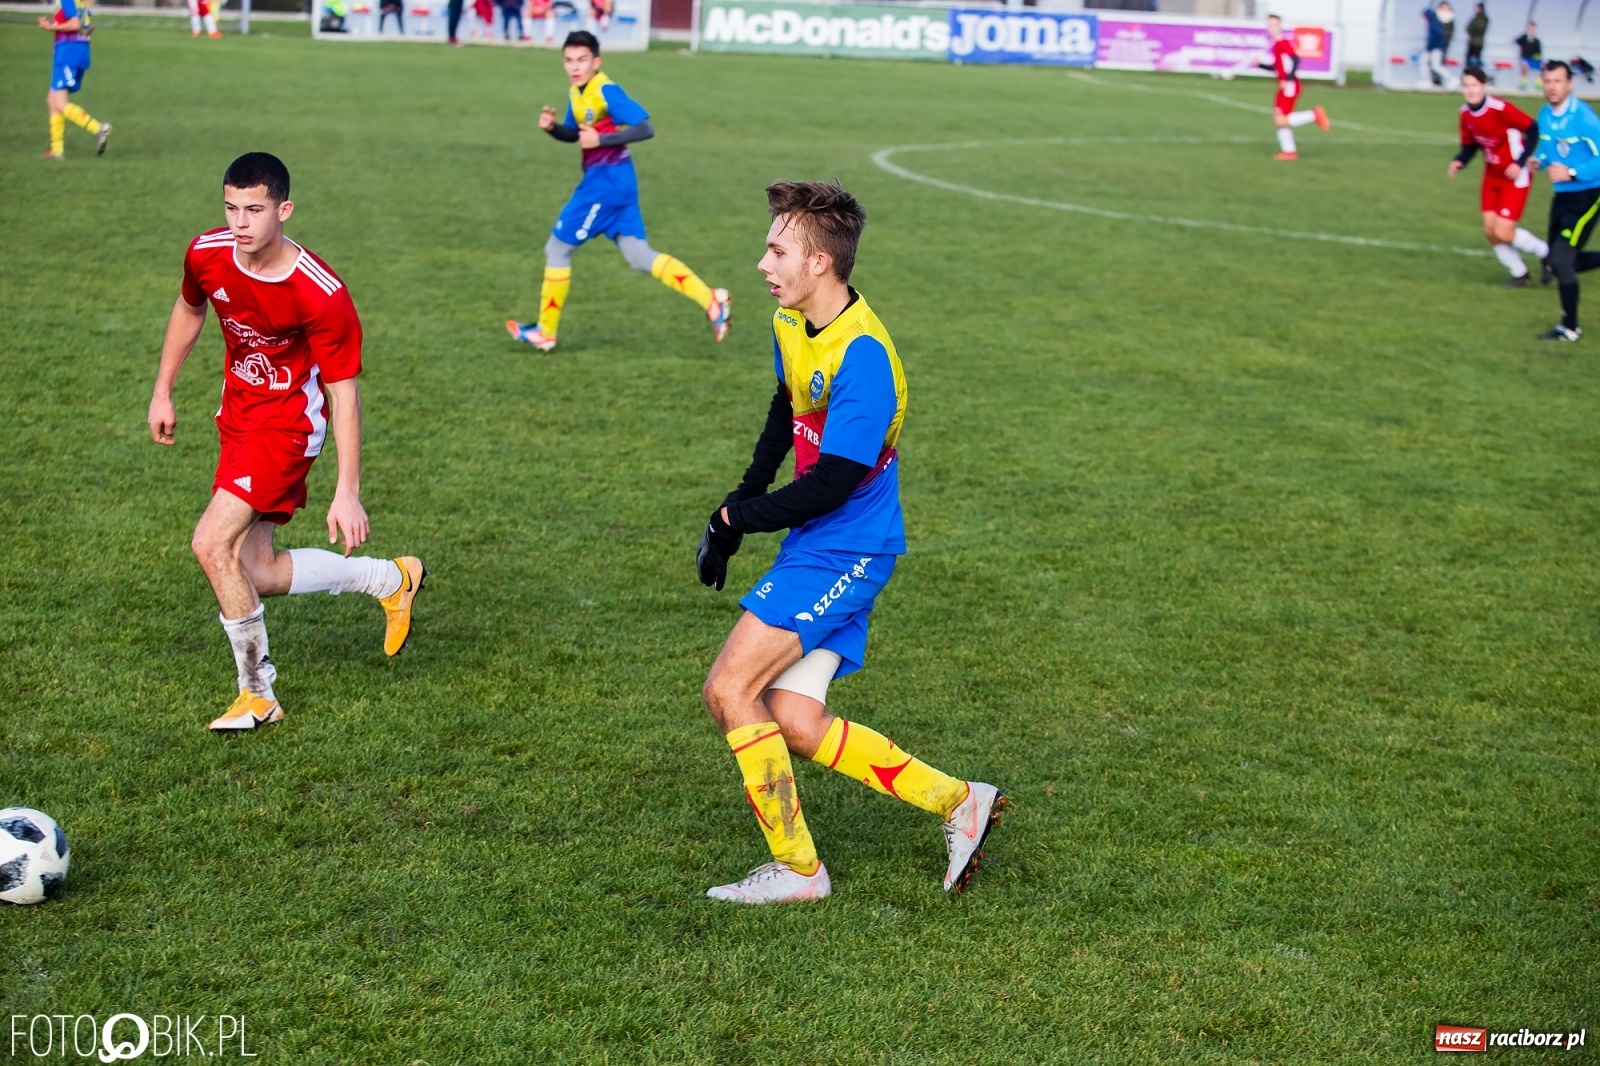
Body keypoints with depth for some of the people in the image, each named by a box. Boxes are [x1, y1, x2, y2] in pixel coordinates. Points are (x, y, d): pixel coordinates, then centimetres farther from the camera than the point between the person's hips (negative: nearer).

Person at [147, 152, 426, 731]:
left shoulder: (322, 295, -26)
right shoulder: (206, 254, -10)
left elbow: (344, 391, -19)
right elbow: (188, 310, 14)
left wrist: (347, 493, -21)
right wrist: (162, 393, 17)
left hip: (288, 422, -7)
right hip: (238, 413, 7)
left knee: (214, 544, -19)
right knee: (256, 574, 6)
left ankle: (258, 694, -1)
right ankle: (392, 579, 28)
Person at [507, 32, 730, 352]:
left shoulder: (606, 91, -17)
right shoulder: (576, 93, 10)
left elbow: (645, 129, -21)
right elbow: (574, 134, 23)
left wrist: (601, 139, -25)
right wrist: (552, 127, 2)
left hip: (607, 182, -10)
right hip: (605, 181, 10)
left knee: (557, 248, 2)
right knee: (640, 256, 8)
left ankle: (544, 332, 15)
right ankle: (712, 302, 1)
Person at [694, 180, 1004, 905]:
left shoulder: (862, 356, -23)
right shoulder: (791, 323, 6)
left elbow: (832, 484, -24)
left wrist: (735, 520, -12)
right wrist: (742, 496, 15)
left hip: (844, 551, -9)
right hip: (817, 547, 9)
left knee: (729, 690, -12)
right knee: (792, 722, 4)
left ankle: (797, 868, 2)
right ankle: (957, 802, 15)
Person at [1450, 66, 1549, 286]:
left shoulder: (1501, 109, -25)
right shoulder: (1465, 113, -3)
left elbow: (1533, 130, -18)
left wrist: (1520, 162, -24)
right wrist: (1459, 161, -12)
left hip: (1515, 177, -7)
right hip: (1492, 176, 7)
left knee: (1503, 232, -11)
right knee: (1490, 231, 3)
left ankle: (1547, 253, 16)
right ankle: (1521, 275, 22)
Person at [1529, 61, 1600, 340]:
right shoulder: (1545, 115, 2)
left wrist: (1571, 173, -29)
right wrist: (1539, 160, -1)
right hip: (1562, 196, 8)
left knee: (1560, 261, -11)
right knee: (1556, 263, 13)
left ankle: (1569, 328, 5)